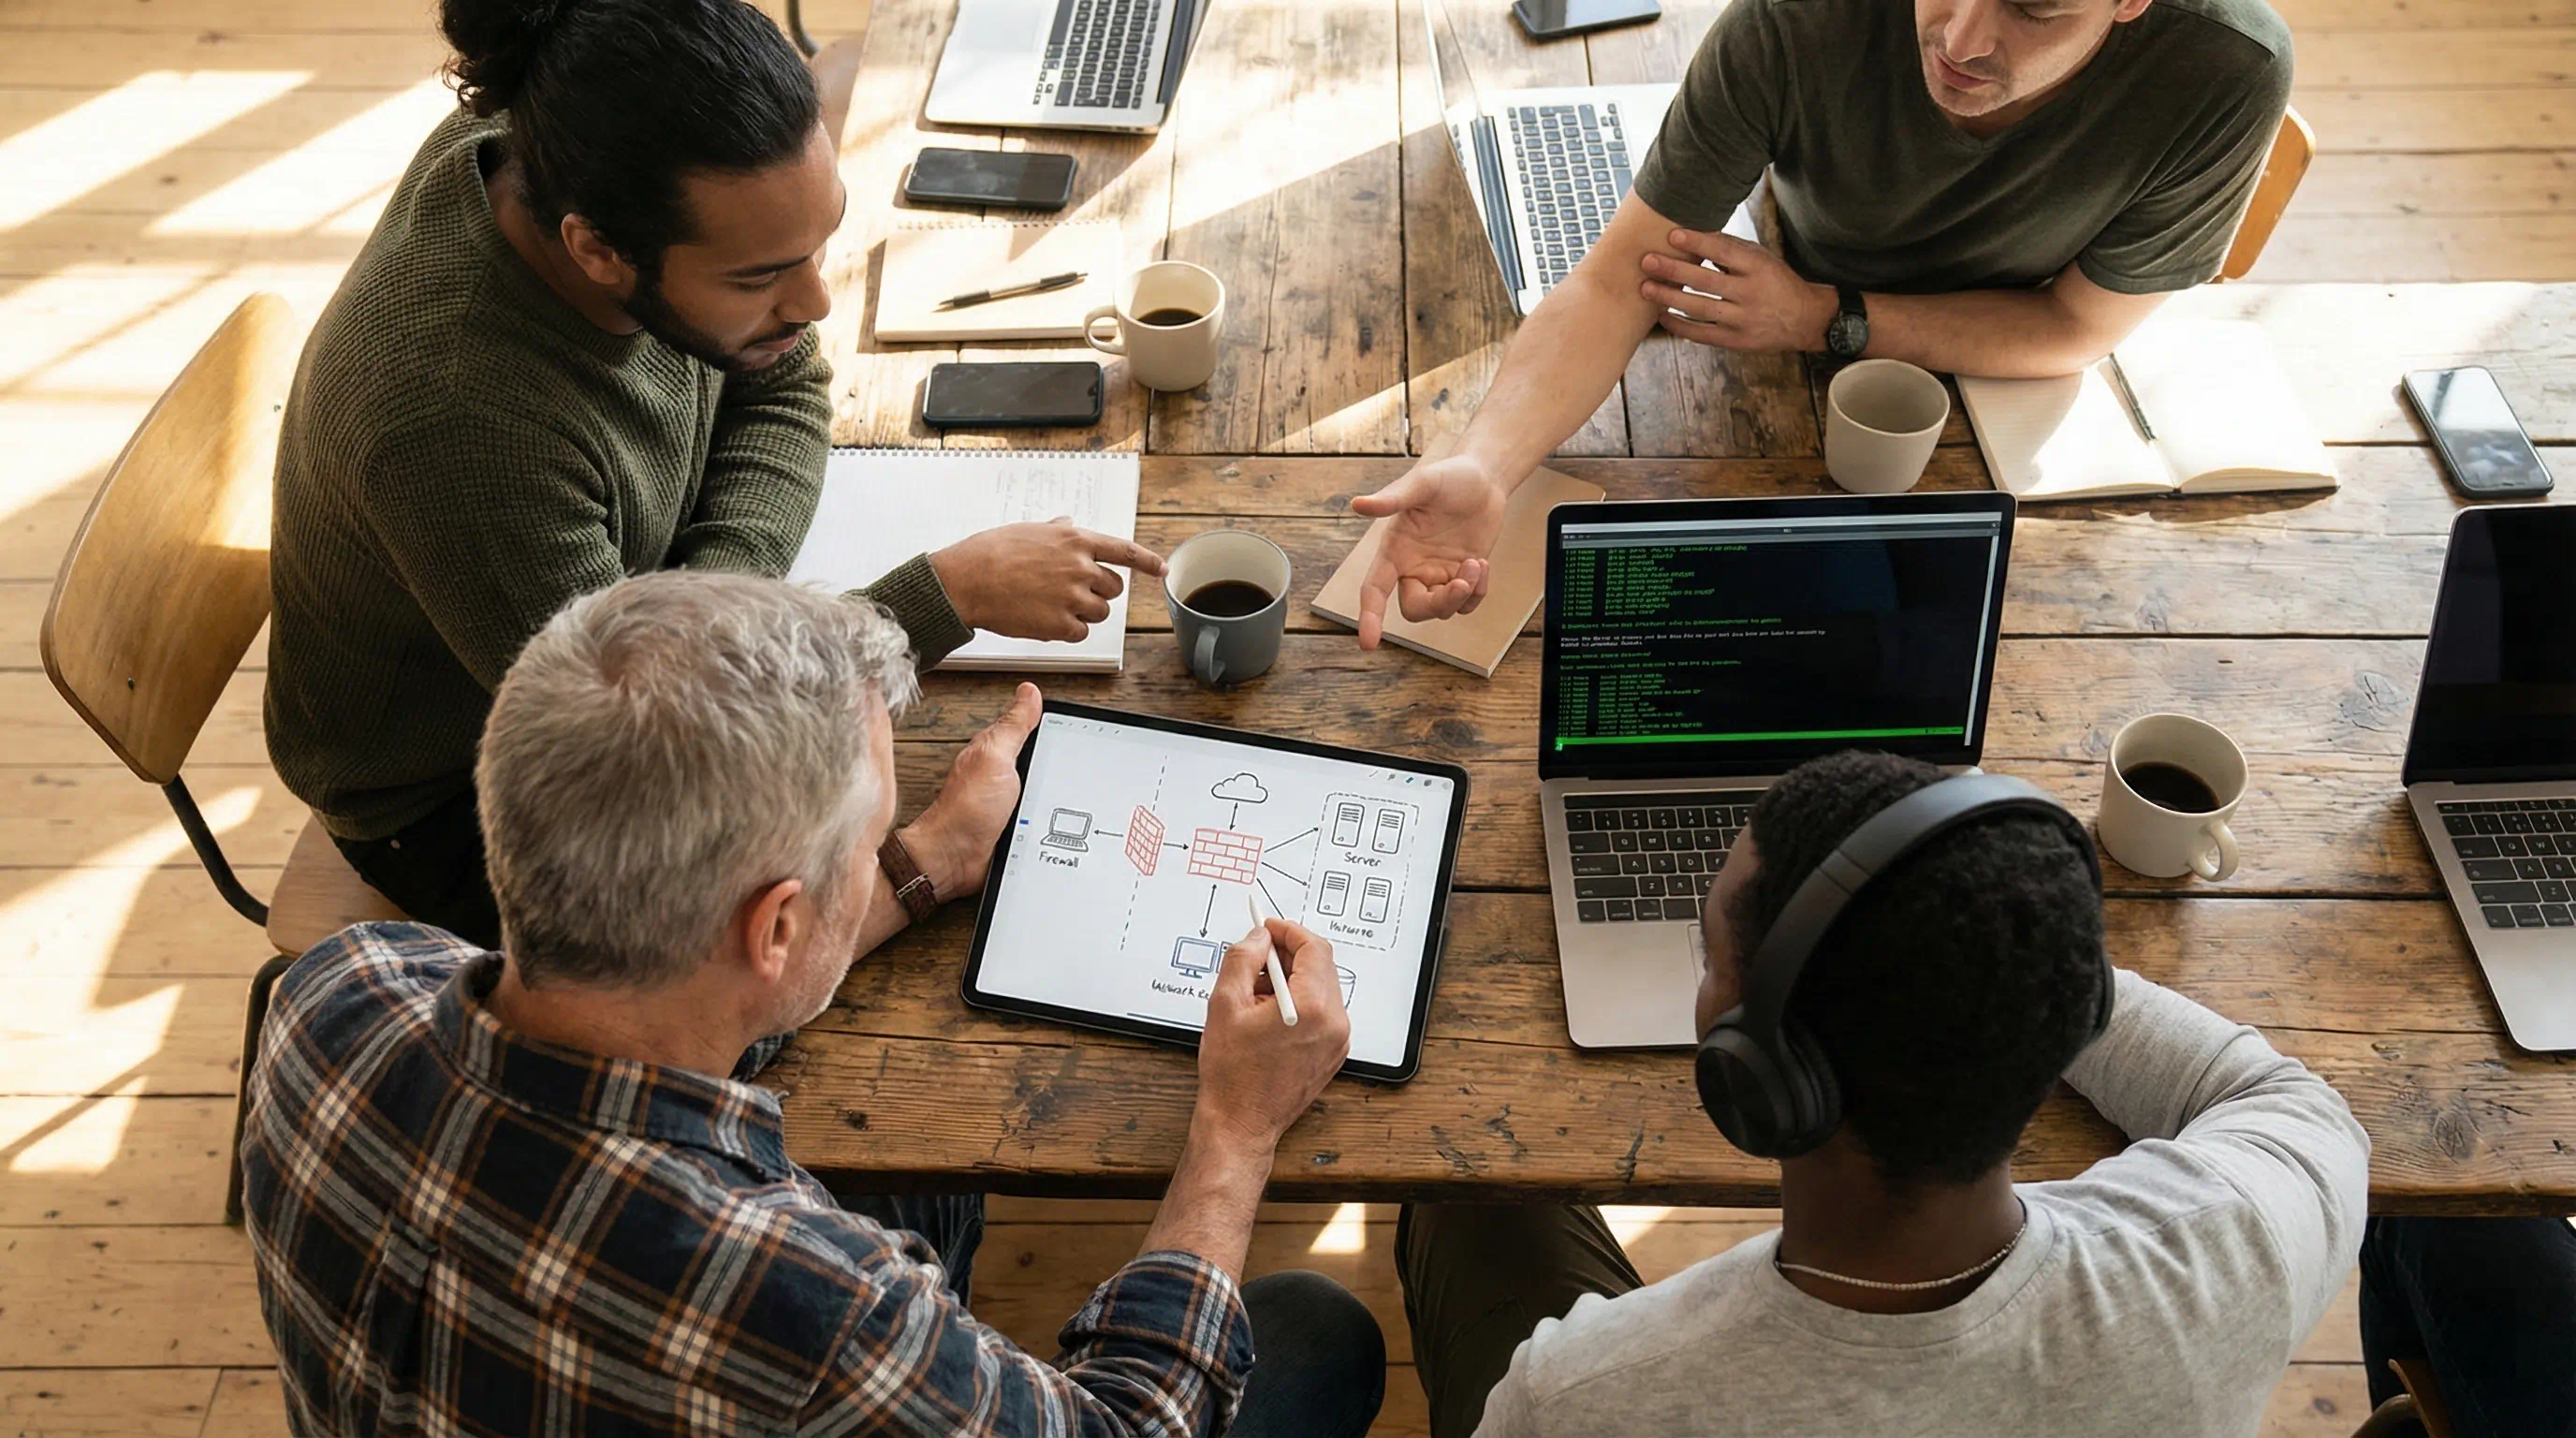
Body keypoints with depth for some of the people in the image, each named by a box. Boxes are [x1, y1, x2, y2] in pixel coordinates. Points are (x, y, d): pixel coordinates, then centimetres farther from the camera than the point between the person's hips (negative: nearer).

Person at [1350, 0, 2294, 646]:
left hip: (2012, 379, 0)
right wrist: (1481, 467, -52)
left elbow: (2081, 328, -20)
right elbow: (1615, 283, -34)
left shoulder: (2223, 79, -34)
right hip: (1798, 361, 0)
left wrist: (1826, 319, -30)